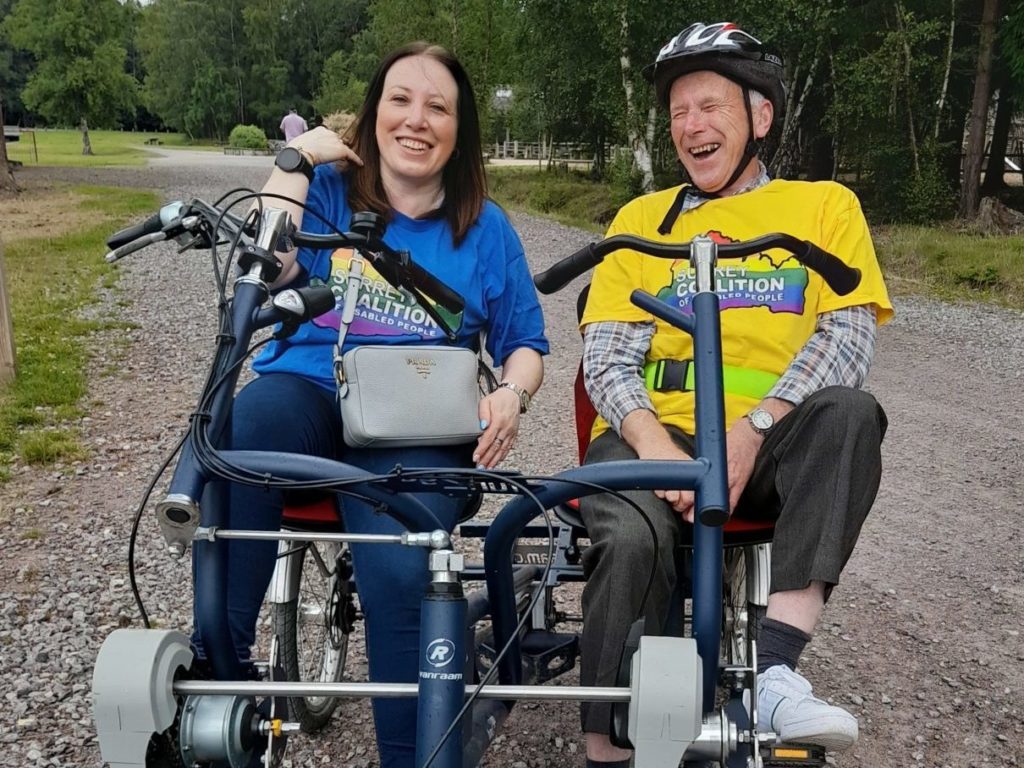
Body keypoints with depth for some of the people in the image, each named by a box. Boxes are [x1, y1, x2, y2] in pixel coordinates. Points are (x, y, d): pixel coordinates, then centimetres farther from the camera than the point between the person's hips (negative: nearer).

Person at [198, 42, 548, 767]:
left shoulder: (485, 227, 14)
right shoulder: (328, 189, 13)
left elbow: (526, 344, 15)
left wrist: (512, 394, -6)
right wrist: (294, 162, 1)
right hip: (308, 389, 1)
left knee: (397, 569, -30)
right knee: (235, 440, -36)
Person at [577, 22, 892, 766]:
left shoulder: (825, 205, 12)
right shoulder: (643, 218, 15)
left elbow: (848, 336, -3)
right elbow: (606, 357, 4)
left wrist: (752, 432, -19)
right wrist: (654, 445, -17)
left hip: (774, 446, 0)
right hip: (657, 435, 0)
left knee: (848, 412, -31)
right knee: (633, 541, -31)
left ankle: (775, 672, -33)